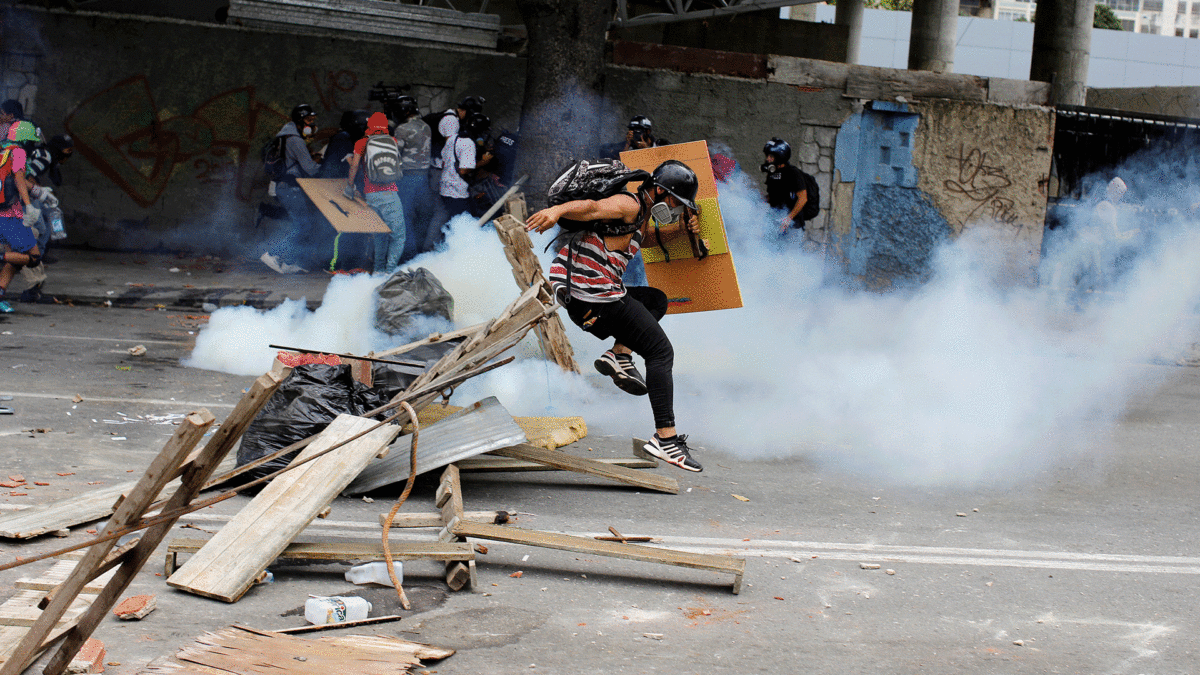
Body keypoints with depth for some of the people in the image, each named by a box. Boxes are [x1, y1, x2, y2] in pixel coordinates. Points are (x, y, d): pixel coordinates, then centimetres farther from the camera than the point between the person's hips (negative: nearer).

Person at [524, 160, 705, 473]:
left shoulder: (641, 214, 22)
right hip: (596, 296, -10)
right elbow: (592, 207, -26)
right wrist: (556, 210, -46)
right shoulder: (629, 204, -9)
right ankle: (666, 439, -7)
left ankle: (620, 354, 7)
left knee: (655, 299, 31)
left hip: (575, 293, 10)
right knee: (661, 353, -3)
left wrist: (681, 228, 22)